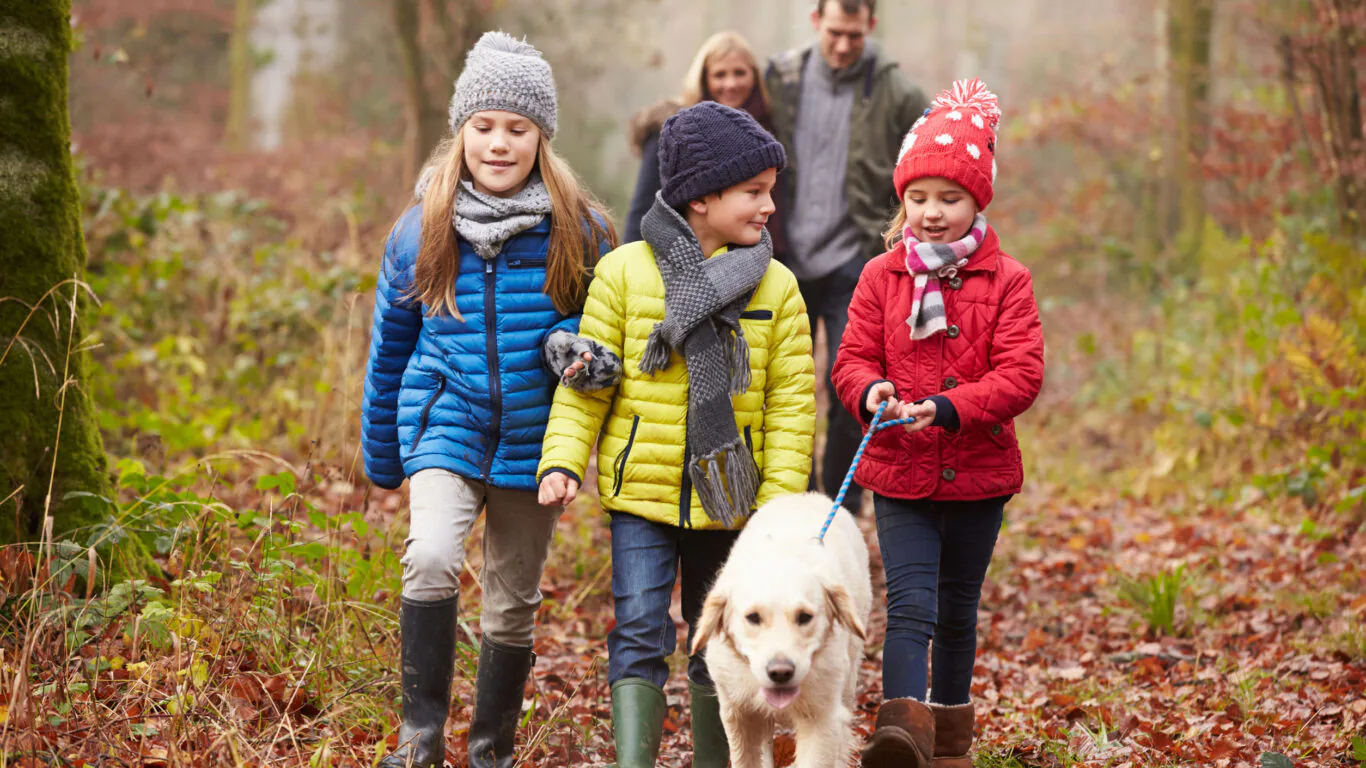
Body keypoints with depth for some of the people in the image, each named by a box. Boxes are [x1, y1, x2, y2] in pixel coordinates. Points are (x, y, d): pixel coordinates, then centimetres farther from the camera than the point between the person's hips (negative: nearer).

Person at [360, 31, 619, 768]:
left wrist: (570, 345, -17)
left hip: (532, 437, 1)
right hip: (447, 423, -1)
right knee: (431, 557, -26)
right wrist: (381, 456, 16)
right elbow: (390, 342, 11)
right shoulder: (424, 228, -1)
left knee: (512, 608, 11)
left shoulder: (577, 230, -4)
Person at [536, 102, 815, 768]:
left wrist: (780, 503, -6)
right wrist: (562, 460, -12)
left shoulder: (777, 288, 1)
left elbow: (792, 402, 1)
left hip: (730, 500, 2)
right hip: (641, 492, -2)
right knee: (639, 632, -9)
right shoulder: (624, 272, -3)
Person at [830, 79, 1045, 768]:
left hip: (979, 471, 1)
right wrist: (871, 392, -23)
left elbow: (1020, 375, -12)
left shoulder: (1006, 281, -4)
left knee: (957, 609, 15)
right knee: (909, 604, -15)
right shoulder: (881, 278, 1)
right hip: (899, 473, 0)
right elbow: (852, 359, 1)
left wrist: (947, 408, -26)